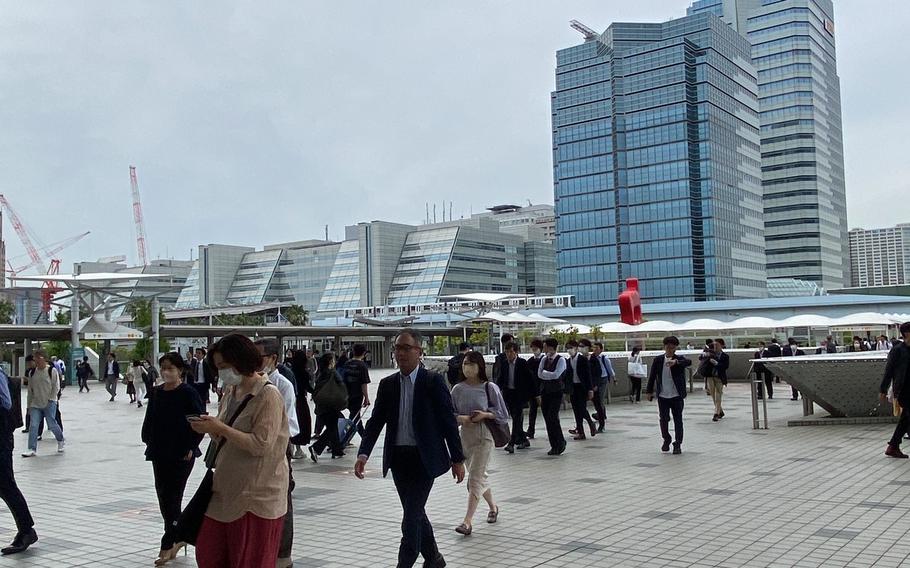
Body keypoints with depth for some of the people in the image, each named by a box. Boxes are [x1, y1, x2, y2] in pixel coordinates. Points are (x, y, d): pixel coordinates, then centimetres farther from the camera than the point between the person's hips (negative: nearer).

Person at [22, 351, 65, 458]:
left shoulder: (52, 371, -6)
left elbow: (56, 387, -6)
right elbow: (30, 389, 14)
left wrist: (50, 400, -12)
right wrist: (29, 404, 12)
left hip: (49, 404, -4)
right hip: (35, 404, 4)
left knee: (52, 424, -1)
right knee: (33, 425, -5)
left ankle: (61, 441, 25)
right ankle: (32, 449, -3)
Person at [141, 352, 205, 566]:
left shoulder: (188, 393, -11)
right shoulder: (156, 393, 5)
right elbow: (150, 419, 16)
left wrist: (191, 446, -12)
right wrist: (148, 440, 9)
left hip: (181, 454, -6)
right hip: (159, 453, 6)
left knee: (172, 498, -2)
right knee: (163, 496, 12)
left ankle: (168, 545, 7)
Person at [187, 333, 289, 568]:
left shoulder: (268, 395, -14)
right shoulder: (230, 392, 11)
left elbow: (261, 445, -22)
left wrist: (220, 428, -20)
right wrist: (210, 428, -3)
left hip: (256, 494, -8)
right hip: (226, 490, 8)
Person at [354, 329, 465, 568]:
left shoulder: (433, 381, -8)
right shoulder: (388, 384, 5)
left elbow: (449, 421, -6)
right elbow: (375, 421, 2)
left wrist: (457, 459, -5)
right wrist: (363, 453, -11)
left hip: (424, 458, -5)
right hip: (398, 457, 5)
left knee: (412, 516, -8)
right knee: (415, 513, 17)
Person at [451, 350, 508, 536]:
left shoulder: (490, 388, -6)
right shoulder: (458, 389, 2)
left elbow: (503, 415, -1)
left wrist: (485, 414, -17)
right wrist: (461, 418, -16)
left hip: (484, 437, -4)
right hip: (465, 437, 4)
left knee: (475, 478, -10)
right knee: (479, 476, 17)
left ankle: (468, 521, -11)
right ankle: (493, 506, 40)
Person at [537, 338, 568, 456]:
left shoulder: (560, 360, -5)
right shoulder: (544, 359, 12)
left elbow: (556, 375, -16)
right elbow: (539, 374, 3)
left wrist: (545, 372, -3)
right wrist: (550, 375, -7)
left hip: (556, 392, -6)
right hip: (545, 392, 6)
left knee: (552, 418, -13)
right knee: (547, 419, 4)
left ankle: (560, 442, 6)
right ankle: (554, 446, 12)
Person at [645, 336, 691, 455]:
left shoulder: (679, 359, -4)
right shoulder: (658, 360, 2)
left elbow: (688, 362, -27)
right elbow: (652, 376, 8)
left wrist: (676, 362, -44)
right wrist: (649, 391, 8)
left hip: (677, 396, -2)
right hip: (662, 396, 2)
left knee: (678, 420, 3)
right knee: (663, 419, 6)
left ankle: (678, 444, 15)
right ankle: (666, 440, 28)